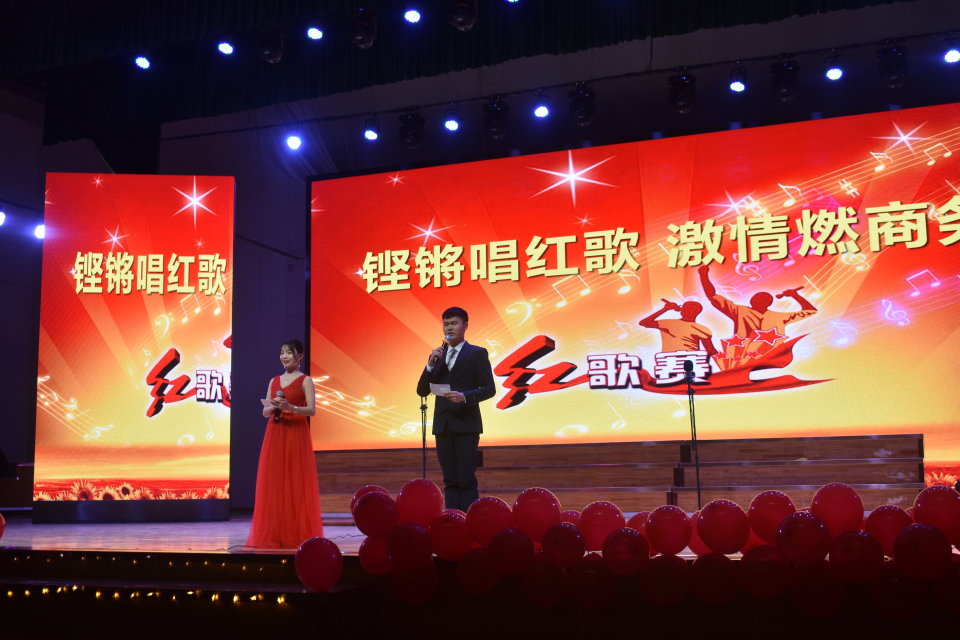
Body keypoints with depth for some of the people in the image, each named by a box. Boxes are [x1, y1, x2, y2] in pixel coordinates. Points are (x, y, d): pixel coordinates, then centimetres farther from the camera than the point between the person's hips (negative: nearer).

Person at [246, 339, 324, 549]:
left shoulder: (305, 380, 1)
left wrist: (290, 407, -23)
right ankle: (274, 534, 7)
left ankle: (299, 534, 1)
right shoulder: (274, 381, 15)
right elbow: (265, 412, 13)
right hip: (274, 435, 5)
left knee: (296, 483, -5)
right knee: (273, 482, 1)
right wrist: (273, 407, -9)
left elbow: (312, 410, -8)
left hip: (296, 434, -5)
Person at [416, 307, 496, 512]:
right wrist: (430, 365, -5)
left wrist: (465, 396, -20)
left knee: (467, 480, -8)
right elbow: (422, 391, 9)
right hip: (443, 425, 5)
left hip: (466, 425, -5)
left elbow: (489, 388, -4)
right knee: (450, 481, 6)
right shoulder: (437, 355, 15)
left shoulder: (477, 353, 2)